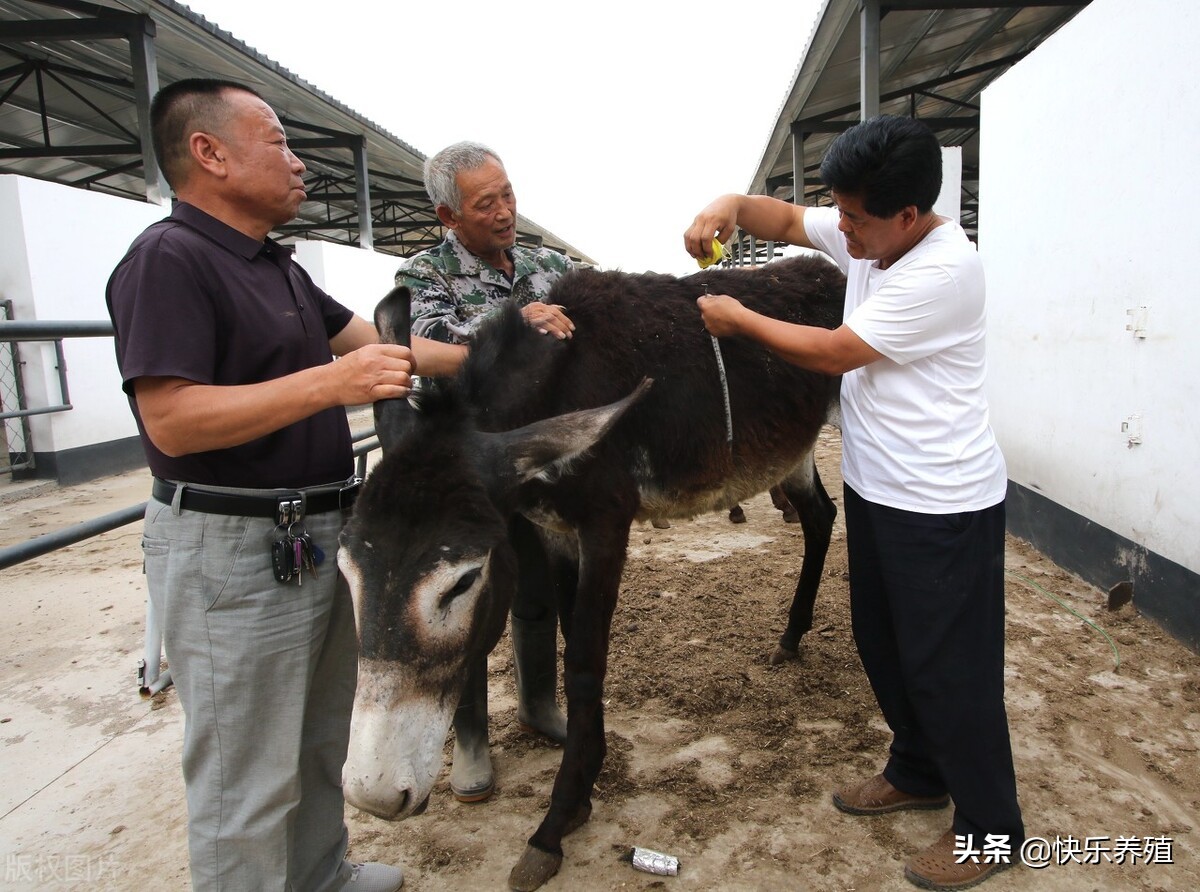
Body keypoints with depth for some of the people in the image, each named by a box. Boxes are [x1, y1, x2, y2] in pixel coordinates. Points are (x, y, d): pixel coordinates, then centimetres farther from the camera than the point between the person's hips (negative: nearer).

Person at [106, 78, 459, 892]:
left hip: (310, 539, 10)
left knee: (318, 743, 24)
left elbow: (376, 342, 15)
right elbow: (172, 421, -24)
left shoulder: (275, 266, 14)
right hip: (231, 549, -10)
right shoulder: (169, 259, -15)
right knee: (247, 776, 5)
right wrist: (331, 382, -29)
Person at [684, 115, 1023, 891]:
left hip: (943, 506, -9)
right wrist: (731, 206, -7)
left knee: (949, 667, 4)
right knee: (883, 644, 21)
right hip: (876, 490, 9)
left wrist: (739, 319, -10)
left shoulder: (944, 270, -24)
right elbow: (786, 219, 14)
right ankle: (918, 773, 43)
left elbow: (836, 353, -21)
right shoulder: (867, 234, 2)